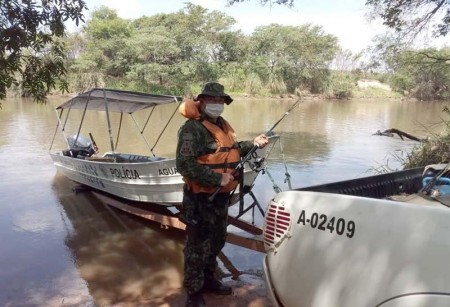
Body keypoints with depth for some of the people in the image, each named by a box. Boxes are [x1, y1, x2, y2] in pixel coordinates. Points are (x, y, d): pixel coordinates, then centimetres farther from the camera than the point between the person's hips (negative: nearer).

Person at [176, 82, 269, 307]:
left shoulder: (222, 125, 10)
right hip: (201, 197, -9)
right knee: (198, 246, 2)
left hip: (221, 196, 9)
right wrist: (217, 179, -25)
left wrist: (254, 144, 8)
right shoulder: (192, 128, -19)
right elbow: (185, 164, -27)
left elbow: (231, 151, 22)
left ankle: (208, 279, 43)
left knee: (217, 241, 23)